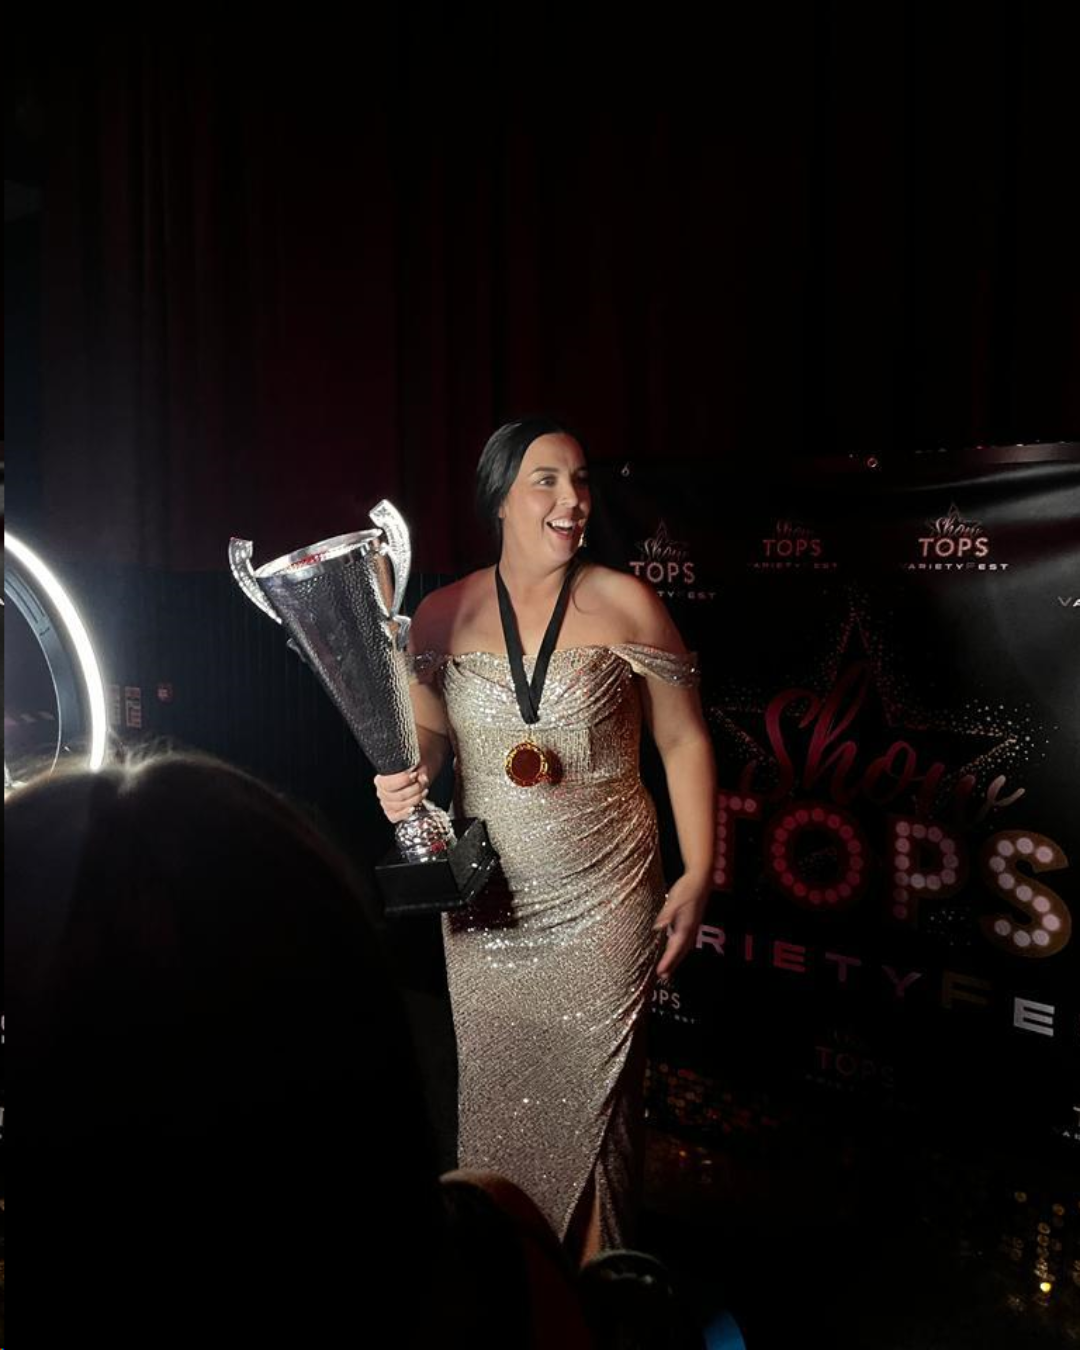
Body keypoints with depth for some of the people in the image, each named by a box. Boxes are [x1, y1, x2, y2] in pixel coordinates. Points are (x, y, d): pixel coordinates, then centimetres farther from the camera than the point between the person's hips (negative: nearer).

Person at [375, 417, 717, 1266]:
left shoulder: (626, 604, -5)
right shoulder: (444, 615, 1)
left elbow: (684, 743, -1)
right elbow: (427, 729, 0)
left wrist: (698, 875, -6)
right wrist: (408, 776, -24)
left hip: (605, 905, -2)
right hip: (487, 905, 2)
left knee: (596, 1099, 6)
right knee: (494, 1097, 13)